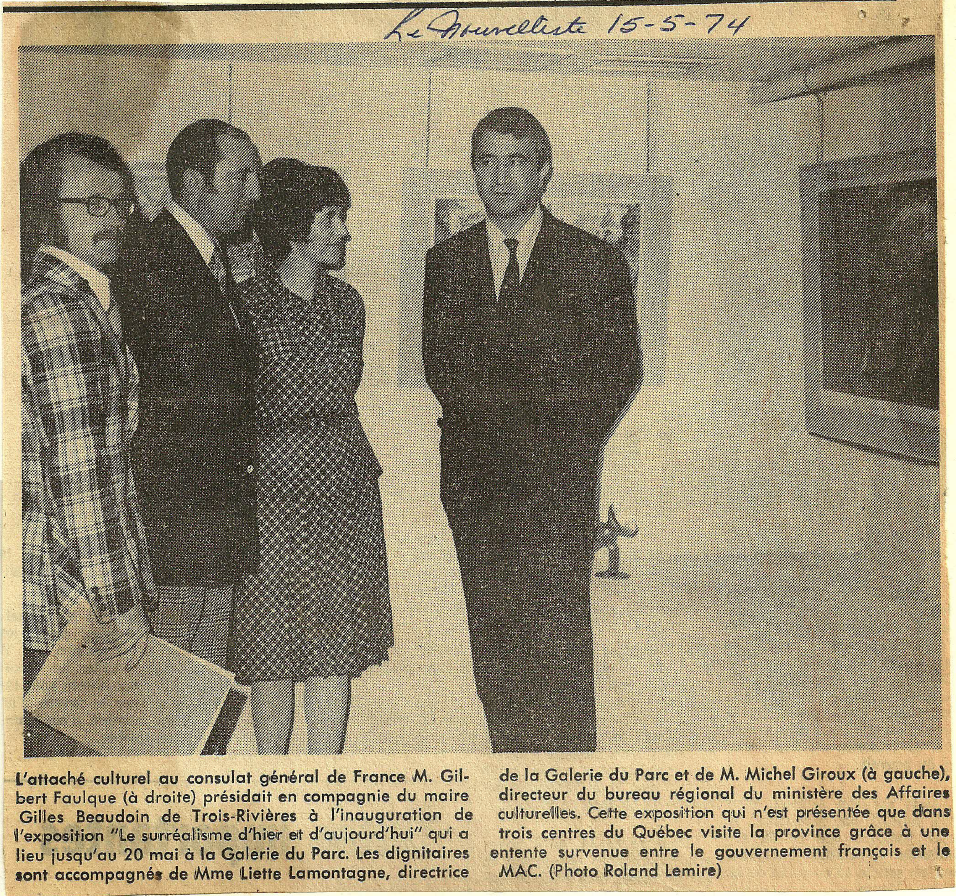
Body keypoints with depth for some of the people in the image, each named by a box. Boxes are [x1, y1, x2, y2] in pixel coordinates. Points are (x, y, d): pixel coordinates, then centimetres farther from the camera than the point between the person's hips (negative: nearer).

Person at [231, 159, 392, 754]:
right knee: (274, 650, 3)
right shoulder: (249, 306, -7)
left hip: (346, 488, 5)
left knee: (336, 648, 7)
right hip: (275, 489, -5)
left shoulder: (345, 301, 10)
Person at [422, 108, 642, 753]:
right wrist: (529, 408, -6)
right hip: (474, 477, 3)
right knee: (493, 643, 6)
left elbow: (621, 373, 6)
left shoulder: (596, 263, 5)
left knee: (557, 643, -9)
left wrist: (575, 446, -3)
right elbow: (443, 371, 6)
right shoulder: (446, 262, 12)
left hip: (559, 480, -3)